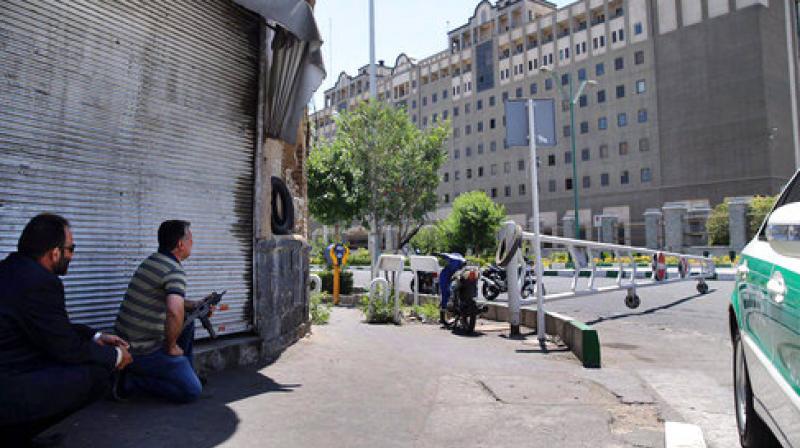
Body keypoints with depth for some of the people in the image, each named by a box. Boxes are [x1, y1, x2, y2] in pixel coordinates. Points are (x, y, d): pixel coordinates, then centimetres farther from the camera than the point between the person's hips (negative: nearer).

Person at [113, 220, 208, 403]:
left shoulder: (151, 261, 9)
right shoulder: (175, 270, -19)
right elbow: (174, 311, -37)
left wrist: (195, 305, 16)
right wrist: (171, 347, -21)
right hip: (143, 352, -9)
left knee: (187, 322, 23)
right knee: (192, 391, -5)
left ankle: (182, 373, 27)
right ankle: (132, 381, -4)